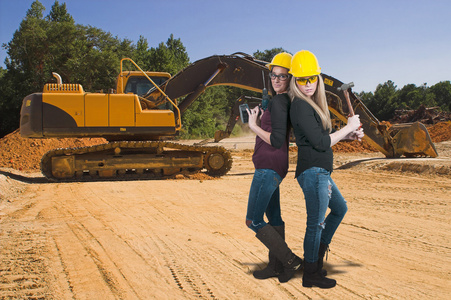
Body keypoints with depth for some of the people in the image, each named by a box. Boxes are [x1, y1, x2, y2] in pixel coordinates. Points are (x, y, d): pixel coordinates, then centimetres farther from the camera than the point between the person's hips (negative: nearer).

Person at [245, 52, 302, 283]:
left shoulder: (278, 102, -16)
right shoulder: (285, 101, 14)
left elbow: (277, 141, -21)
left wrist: (254, 126, -12)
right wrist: (263, 119, 18)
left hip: (270, 167, -10)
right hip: (273, 168, 10)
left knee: (253, 221, -5)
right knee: (273, 217, 16)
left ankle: (290, 260, 0)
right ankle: (276, 266, 26)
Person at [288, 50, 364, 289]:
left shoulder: (311, 105, 14)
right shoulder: (301, 106, -16)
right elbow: (320, 142, -19)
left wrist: (348, 136, 11)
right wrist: (348, 127, -8)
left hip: (320, 172, 11)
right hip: (313, 172, -11)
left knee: (340, 208, 26)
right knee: (316, 222, -1)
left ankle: (317, 256, 32)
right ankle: (310, 275, 13)